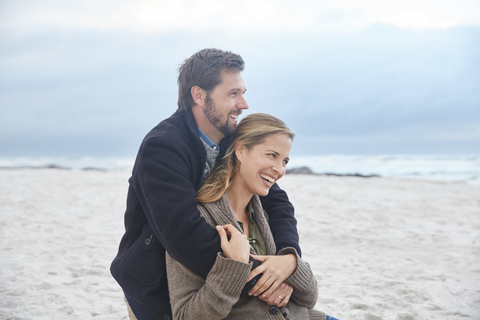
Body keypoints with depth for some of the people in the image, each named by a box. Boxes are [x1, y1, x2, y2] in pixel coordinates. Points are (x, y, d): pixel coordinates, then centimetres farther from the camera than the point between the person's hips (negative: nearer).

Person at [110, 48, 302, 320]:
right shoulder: (161, 148, -24)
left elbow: (274, 200, -3)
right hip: (157, 295, -6)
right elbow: (185, 233, -34)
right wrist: (254, 277, -32)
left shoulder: (233, 142, 0)